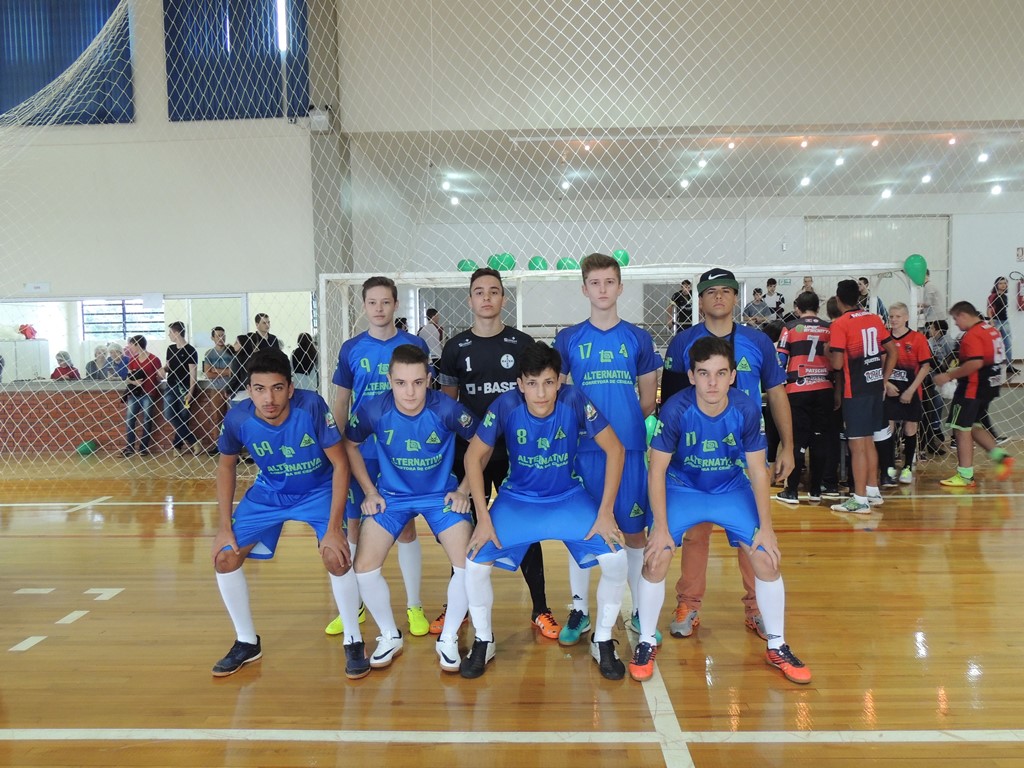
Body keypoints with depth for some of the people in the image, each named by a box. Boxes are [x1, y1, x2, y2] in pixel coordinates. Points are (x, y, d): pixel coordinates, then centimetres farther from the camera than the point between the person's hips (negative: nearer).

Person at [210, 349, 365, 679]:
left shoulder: (312, 406, -32)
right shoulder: (238, 418, -23)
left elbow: (340, 465, -23)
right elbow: (226, 466, -1)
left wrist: (334, 528, -25)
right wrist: (225, 526, -3)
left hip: (320, 490, -3)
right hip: (269, 493, 4)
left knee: (336, 557, -22)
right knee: (224, 556, -4)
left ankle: (354, 642, 2)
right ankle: (246, 643, 19)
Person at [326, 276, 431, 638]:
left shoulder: (414, 345, 0)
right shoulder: (351, 349, 4)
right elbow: (341, 403, 9)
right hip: (360, 452, 2)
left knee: (406, 527, 4)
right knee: (355, 527, 8)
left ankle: (414, 607, 18)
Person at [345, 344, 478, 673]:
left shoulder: (447, 409, -25)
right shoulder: (373, 410, -21)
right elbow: (350, 445, 0)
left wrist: (463, 491, -7)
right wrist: (369, 491, -1)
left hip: (441, 494, -1)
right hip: (391, 495, 1)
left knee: (469, 565, -15)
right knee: (364, 567, -9)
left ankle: (448, 638, 11)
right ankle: (390, 636, 17)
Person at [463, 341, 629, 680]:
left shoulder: (574, 400, -24)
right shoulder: (506, 405, -23)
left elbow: (615, 449, -15)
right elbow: (474, 456, -12)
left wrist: (606, 512, -16)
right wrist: (483, 518, -14)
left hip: (569, 498, 0)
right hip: (517, 500, 0)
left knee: (616, 560, -17)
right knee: (475, 563, -16)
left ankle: (602, 642, 9)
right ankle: (483, 642, 13)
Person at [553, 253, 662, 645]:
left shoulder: (638, 338, 5)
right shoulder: (568, 339, 4)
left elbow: (648, 399, 10)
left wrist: (625, 422, -1)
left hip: (629, 448, 0)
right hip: (583, 449, 0)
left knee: (634, 530, 6)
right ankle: (579, 611, 21)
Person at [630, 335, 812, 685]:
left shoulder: (747, 409, -22)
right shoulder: (676, 409, -27)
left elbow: (757, 470, -10)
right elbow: (657, 469, -19)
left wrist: (766, 527, -10)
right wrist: (661, 528, -21)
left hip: (733, 490, 2)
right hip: (681, 489, -2)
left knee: (767, 559, -6)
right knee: (656, 558, -16)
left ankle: (777, 646, 17)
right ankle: (646, 643, 6)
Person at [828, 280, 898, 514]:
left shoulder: (840, 324, -11)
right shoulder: (874, 319, 9)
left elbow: (837, 363, -16)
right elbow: (892, 351, 13)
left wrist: (829, 352, 5)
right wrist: (884, 379, 19)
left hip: (855, 391, -7)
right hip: (875, 387, 7)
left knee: (857, 444, -3)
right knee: (868, 441, 18)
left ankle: (860, 499, 0)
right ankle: (873, 491, 27)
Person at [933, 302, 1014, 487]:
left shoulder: (972, 335, -17)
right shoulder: (992, 330, 14)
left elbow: (975, 363, -28)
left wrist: (949, 375, -20)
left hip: (972, 389, -10)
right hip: (989, 387, 10)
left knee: (962, 429, -3)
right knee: (973, 426, 21)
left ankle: (965, 476, 1)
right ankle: (1000, 456, 13)